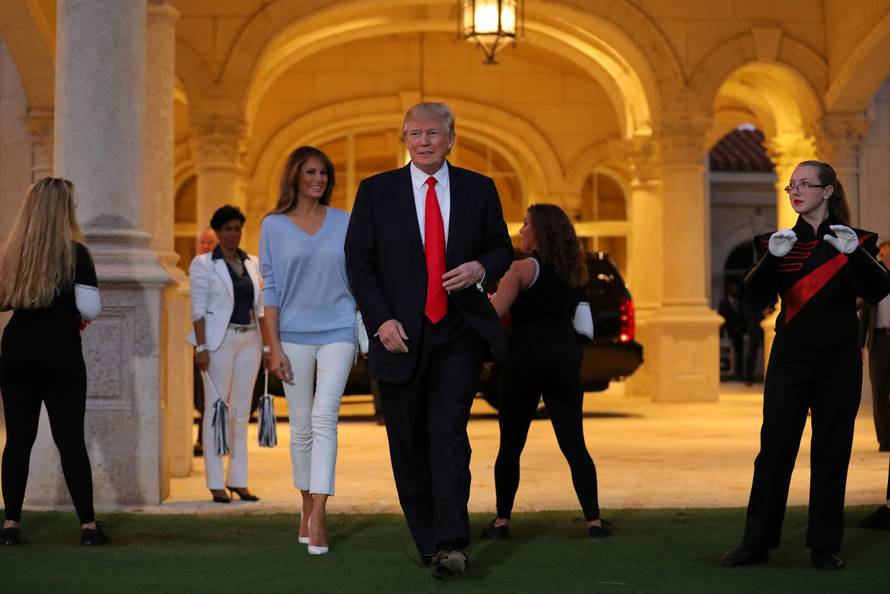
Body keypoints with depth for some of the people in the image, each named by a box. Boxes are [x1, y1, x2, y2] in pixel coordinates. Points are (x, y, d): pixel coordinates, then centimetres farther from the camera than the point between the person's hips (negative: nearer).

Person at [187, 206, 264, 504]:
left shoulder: (252, 263, 14)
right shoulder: (203, 264, -1)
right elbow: (198, 309, -6)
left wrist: (266, 344, 11)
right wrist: (201, 347, -14)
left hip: (249, 340, 5)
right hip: (219, 341, -5)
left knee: (242, 411, 7)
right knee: (216, 409, -4)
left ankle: (238, 480, 12)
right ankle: (216, 483, -1)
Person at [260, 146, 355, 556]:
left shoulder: (344, 223, 6)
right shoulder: (274, 226, 3)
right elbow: (270, 287, 2)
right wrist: (274, 347, -3)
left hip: (337, 332, 0)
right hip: (294, 334, 0)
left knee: (324, 419, -13)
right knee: (301, 426, 5)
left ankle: (319, 517, -16)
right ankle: (306, 510, 20)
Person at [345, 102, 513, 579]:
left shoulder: (479, 189, 6)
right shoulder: (375, 191, 3)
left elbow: (502, 249, 14)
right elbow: (358, 262, 2)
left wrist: (481, 268, -10)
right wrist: (381, 320, -10)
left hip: (459, 334, -1)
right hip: (400, 335, 1)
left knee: (448, 431, -13)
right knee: (409, 444, 7)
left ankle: (451, 544, -15)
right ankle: (426, 540, 20)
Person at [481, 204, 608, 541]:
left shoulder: (523, 269, -8)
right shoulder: (574, 273, 11)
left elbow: (495, 313, -14)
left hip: (526, 358, -5)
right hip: (565, 358, 5)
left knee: (510, 445, 6)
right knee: (574, 444, 3)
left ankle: (502, 522, 9)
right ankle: (593, 520, -3)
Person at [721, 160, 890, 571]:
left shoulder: (854, 242, 2)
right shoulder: (780, 242, 6)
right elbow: (756, 292, -9)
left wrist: (856, 253, -29)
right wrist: (772, 257, -28)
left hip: (838, 363, -1)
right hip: (789, 361, 1)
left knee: (831, 453, 4)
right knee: (774, 449, 0)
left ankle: (825, 547, 12)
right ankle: (756, 543, 7)